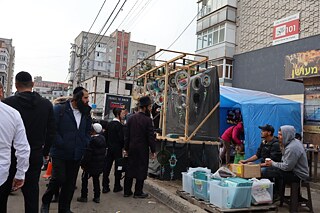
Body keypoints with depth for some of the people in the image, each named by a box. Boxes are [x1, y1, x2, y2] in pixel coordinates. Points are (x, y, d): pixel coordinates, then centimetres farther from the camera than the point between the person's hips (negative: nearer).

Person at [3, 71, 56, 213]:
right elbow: (51, 132, 0)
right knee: (31, 191, 11)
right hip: (35, 156, 2)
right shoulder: (47, 104, -2)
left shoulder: (7, 102, -12)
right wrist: (45, 152, 12)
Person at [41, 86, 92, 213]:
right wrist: (62, 145, -16)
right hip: (60, 153, -5)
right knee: (59, 178, -5)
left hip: (76, 155, 5)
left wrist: (85, 146, 2)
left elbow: (87, 132, 17)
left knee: (70, 183, 10)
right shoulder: (59, 109, -7)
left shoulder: (85, 114, 9)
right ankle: (45, 202, 23)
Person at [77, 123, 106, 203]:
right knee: (96, 179, 16)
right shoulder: (103, 139, 2)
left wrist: (83, 163, -10)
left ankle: (84, 197, 13)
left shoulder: (91, 140, -20)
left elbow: (88, 154, -19)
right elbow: (104, 151, 10)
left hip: (91, 164, -7)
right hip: (100, 164, 7)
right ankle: (97, 197, 18)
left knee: (85, 179, 9)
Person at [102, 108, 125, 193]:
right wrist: (123, 146, -2)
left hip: (109, 148, 7)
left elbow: (106, 135, 11)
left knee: (107, 167, 7)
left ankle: (105, 187, 11)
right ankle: (117, 186, 13)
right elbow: (121, 138, -18)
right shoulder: (119, 125, -15)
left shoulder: (109, 124, 7)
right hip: (117, 149, -7)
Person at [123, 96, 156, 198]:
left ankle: (127, 191, 20)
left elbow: (127, 135, 8)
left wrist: (126, 148, 14)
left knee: (130, 169, 13)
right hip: (142, 149, -6)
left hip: (132, 148, 6)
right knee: (141, 170, 5)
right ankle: (138, 192, 13)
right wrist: (153, 151, -5)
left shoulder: (131, 118, 5)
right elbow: (151, 137, -13)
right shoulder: (147, 120, -13)